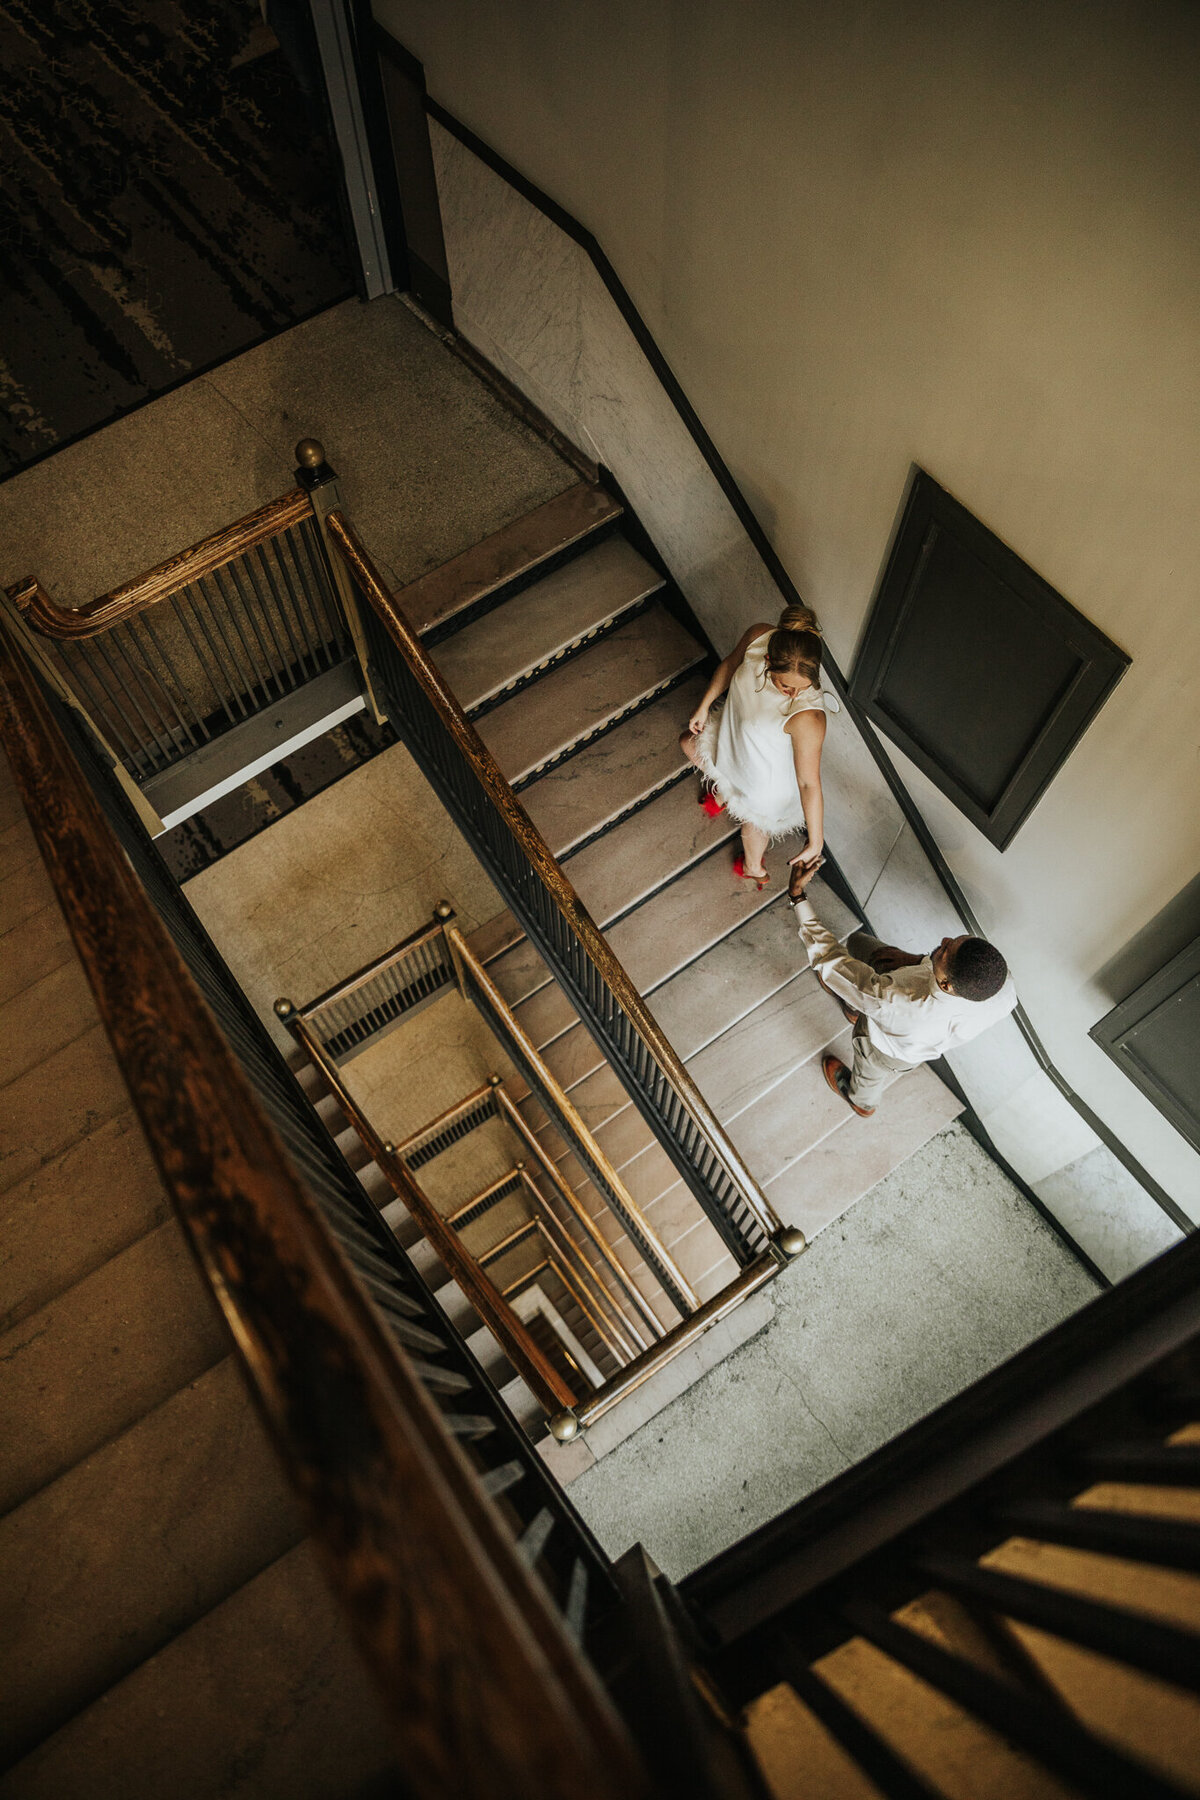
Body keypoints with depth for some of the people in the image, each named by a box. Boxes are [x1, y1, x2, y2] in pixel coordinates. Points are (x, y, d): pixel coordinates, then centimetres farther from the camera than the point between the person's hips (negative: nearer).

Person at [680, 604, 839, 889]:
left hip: (766, 777, -5)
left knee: (753, 824, 27)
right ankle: (724, 790, 64)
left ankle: (755, 869, 63)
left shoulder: (807, 718, -48)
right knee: (689, 744, 32)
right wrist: (704, 706, 5)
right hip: (732, 731, 5)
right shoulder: (758, 636, -33)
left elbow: (809, 784, -36)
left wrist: (815, 844, -28)